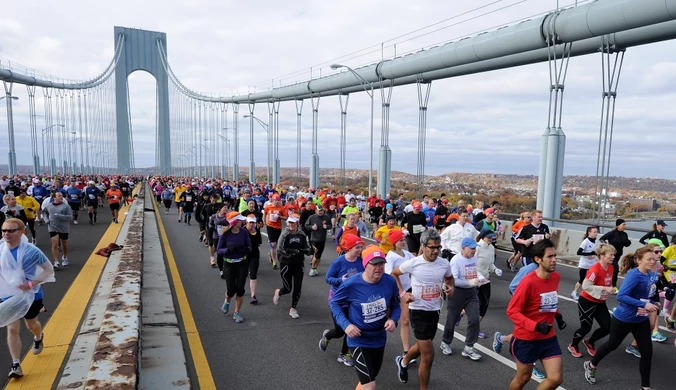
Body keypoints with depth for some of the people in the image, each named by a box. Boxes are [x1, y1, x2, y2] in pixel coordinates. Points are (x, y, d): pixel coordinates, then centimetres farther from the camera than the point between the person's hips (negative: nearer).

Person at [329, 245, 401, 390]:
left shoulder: (390, 282, -15)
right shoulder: (351, 284, -24)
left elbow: (395, 305, 2)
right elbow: (334, 303, -8)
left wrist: (393, 319, -18)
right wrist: (346, 324, -19)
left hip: (379, 339, 5)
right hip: (359, 341, -5)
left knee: (370, 377, 27)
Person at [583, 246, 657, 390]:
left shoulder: (650, 274, -2)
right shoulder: (634, 275, -25)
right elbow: (621, 296, -31)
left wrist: (652, 304, -2)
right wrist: (643, 304, -34)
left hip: (641, 320, 6)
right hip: (624, 318, -6)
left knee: (647, 352, 6)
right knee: (612, 344, 13)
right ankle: (591, 365, 37)